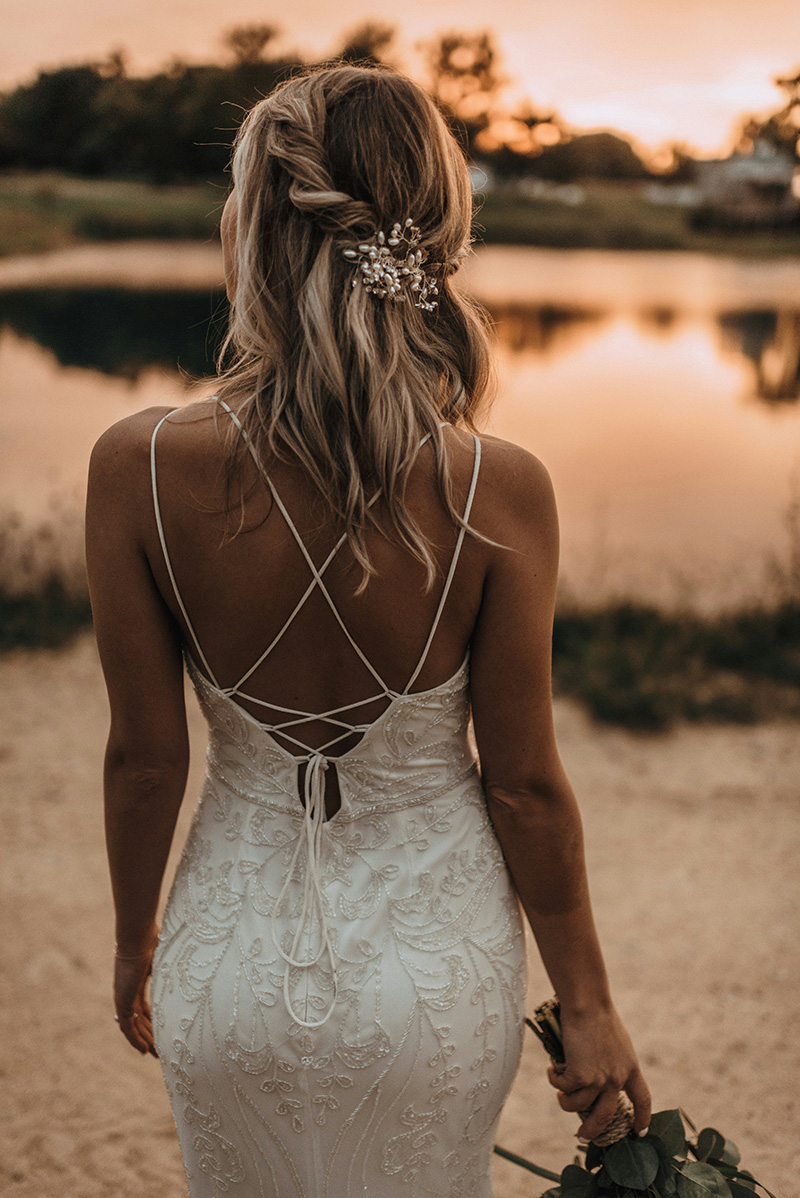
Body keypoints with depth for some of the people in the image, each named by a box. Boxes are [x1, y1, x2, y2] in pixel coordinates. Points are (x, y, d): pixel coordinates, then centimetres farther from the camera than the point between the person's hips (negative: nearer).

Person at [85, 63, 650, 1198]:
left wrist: (135, 943, 9)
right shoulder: (500, 491, -23)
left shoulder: (138, 467, -21)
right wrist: (587, 1002, 3)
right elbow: (525, 785, -14)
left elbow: (144, 758, -11)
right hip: (434, 970, 0)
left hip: (234, 961, 1)